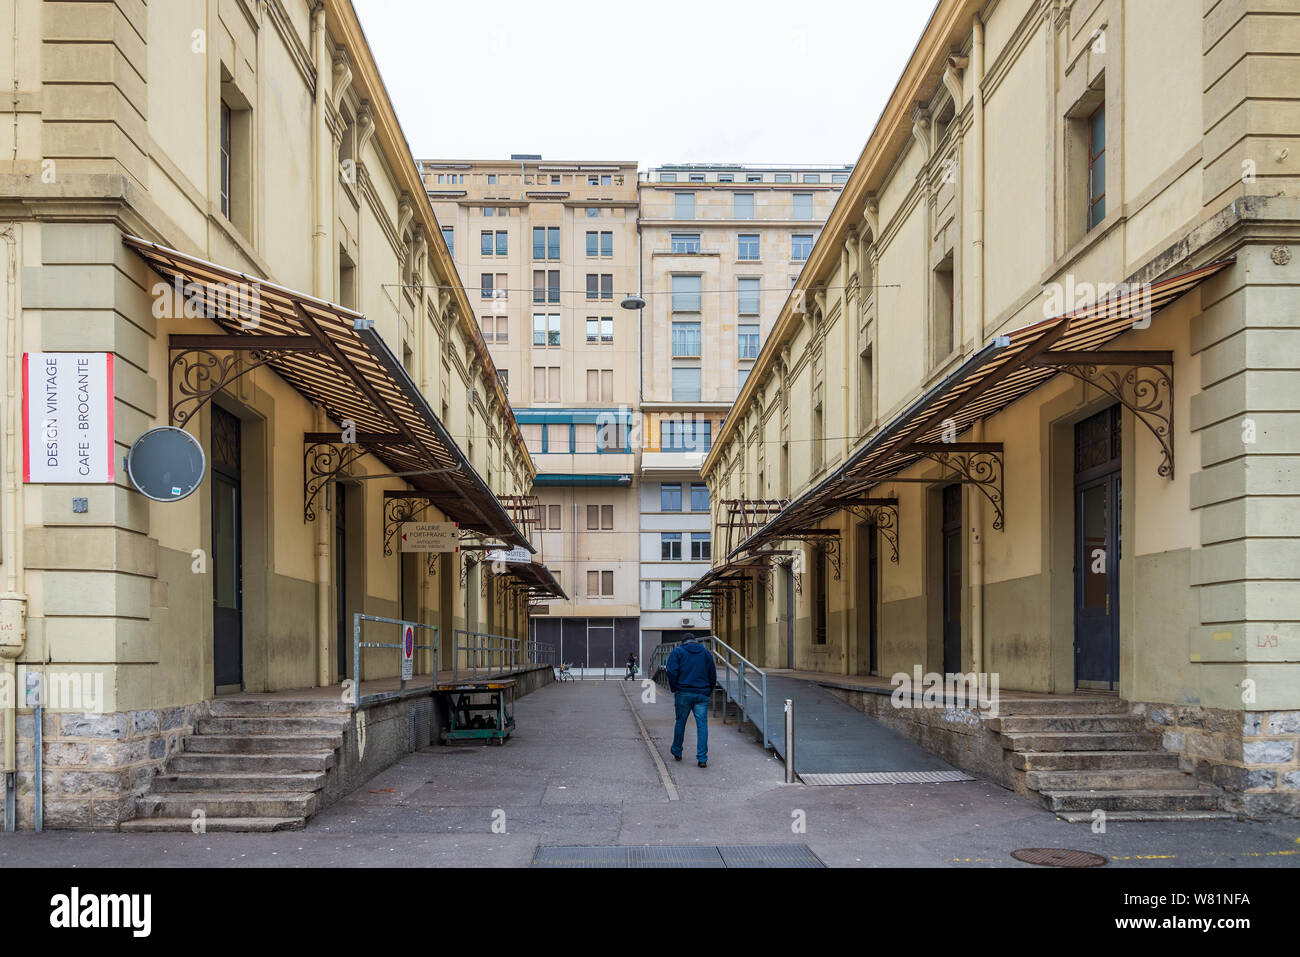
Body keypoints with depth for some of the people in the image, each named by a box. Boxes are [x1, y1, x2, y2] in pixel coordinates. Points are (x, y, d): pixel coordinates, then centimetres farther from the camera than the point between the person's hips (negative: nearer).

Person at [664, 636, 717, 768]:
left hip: (683, 693, -1)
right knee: (702, 724, -2)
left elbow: (672, 672, -6)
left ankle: (676, 753, 25)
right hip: (702, 695, 1)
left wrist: (673, 690, 4)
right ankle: (702, 758, -8)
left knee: (680, 722, 12)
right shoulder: (706, 652, 14)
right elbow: (713, 675, 15)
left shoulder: (677, 651, 5)